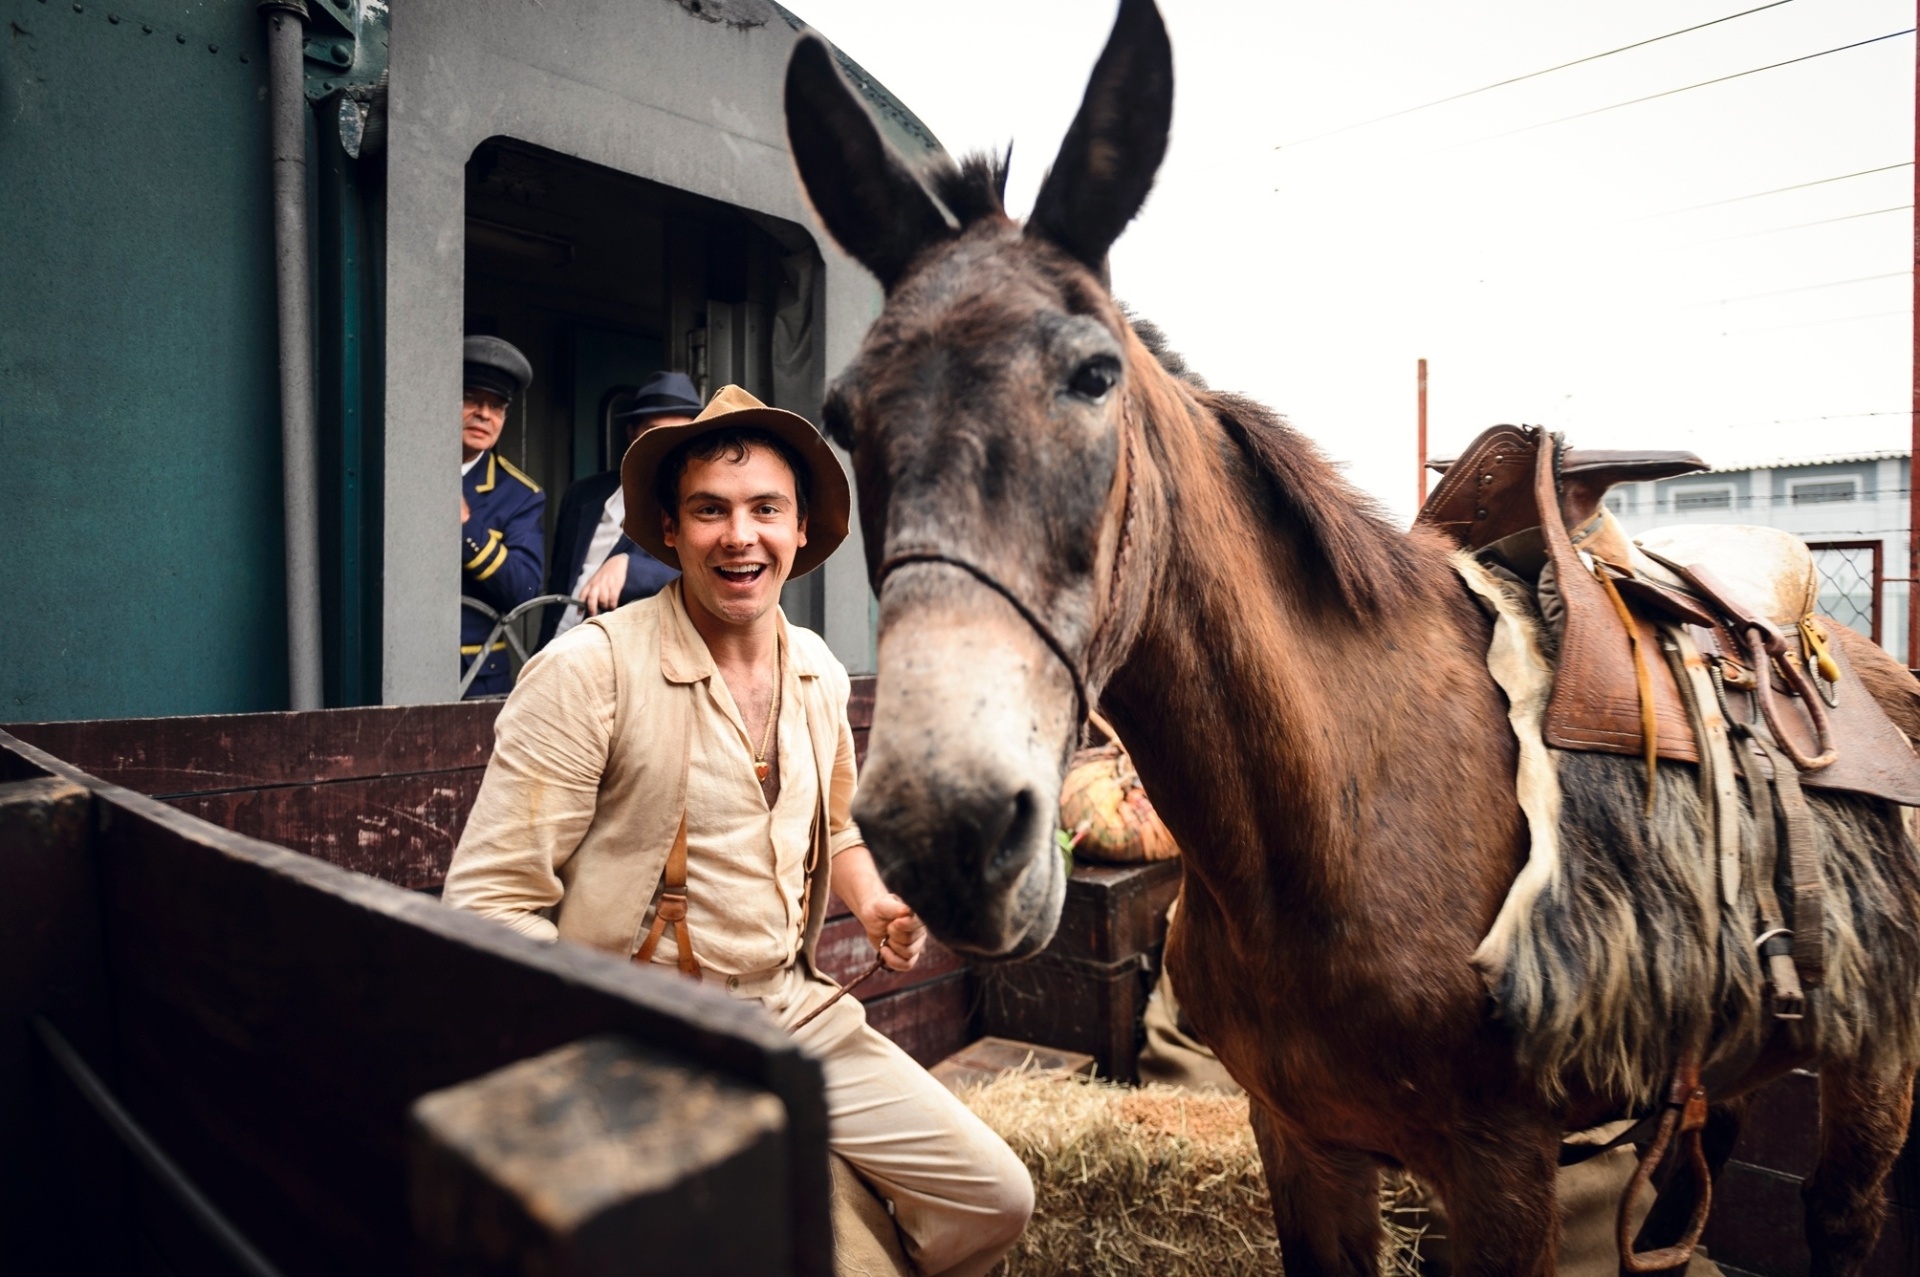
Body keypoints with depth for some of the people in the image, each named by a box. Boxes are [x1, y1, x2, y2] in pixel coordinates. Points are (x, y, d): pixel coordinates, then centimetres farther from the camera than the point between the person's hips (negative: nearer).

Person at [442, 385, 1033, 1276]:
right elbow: (491, 901, -14)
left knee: (995, 1198, 2)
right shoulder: (589, 669, -15)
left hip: (799, 1011, 6)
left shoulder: (818, 671, 4)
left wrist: (873, 903, 2)